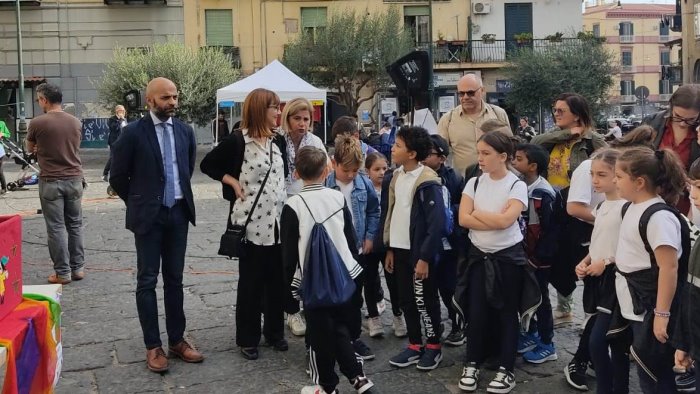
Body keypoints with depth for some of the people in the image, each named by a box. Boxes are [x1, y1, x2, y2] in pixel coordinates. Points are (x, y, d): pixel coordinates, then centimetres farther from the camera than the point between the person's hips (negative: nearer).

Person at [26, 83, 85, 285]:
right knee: (75, 225, 12)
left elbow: (30, 149, 6)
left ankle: (62, 272, 5)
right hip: (74, 179, 4)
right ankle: (78, 268, 17)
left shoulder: (38, 122, -10)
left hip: (51, 181, -4)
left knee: (56, 228, 2)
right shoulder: (75, 122, 3)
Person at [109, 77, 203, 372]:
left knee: (174, 279, 12)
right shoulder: (133, 133, -10)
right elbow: (117, 176, -2)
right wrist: (138, 203, 6)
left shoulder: (185, 131, 4)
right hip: (148, 216, -4)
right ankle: (153, 346, 11)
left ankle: (177, 339, 21)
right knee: (147, 281, 3)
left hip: (179, 213, 4)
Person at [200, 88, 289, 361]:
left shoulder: (278, 141, 8)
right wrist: (233, 182, -9)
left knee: (277, 279, 11)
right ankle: (247, 338, 16)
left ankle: (275, 332, 26)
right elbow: (207, 165, 1)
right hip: (252, 222, -5)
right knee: (251, 281, 4)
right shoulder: (238, 141, -9)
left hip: (278, 220, 5)